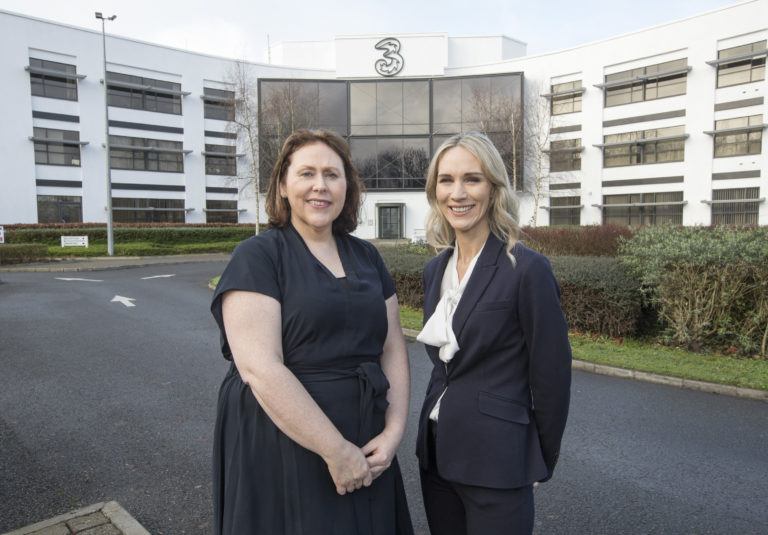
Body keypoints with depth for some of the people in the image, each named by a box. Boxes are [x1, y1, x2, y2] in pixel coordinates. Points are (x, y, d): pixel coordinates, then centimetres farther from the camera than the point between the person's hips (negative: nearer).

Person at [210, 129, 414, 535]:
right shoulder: (257, 256, -10)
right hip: (283, 452, -5)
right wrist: (335, 450, -18)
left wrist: (394, 431, -6)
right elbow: (259, 367, -19)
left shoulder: (366, 257, 8)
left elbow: (393, 349, 7)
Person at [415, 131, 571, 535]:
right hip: (436, 453, 6)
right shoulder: (435, 269, 5)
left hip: (496, 459, -6)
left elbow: (551, 375, -11)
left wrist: (541, 461, -3)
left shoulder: (526, 269, -16)